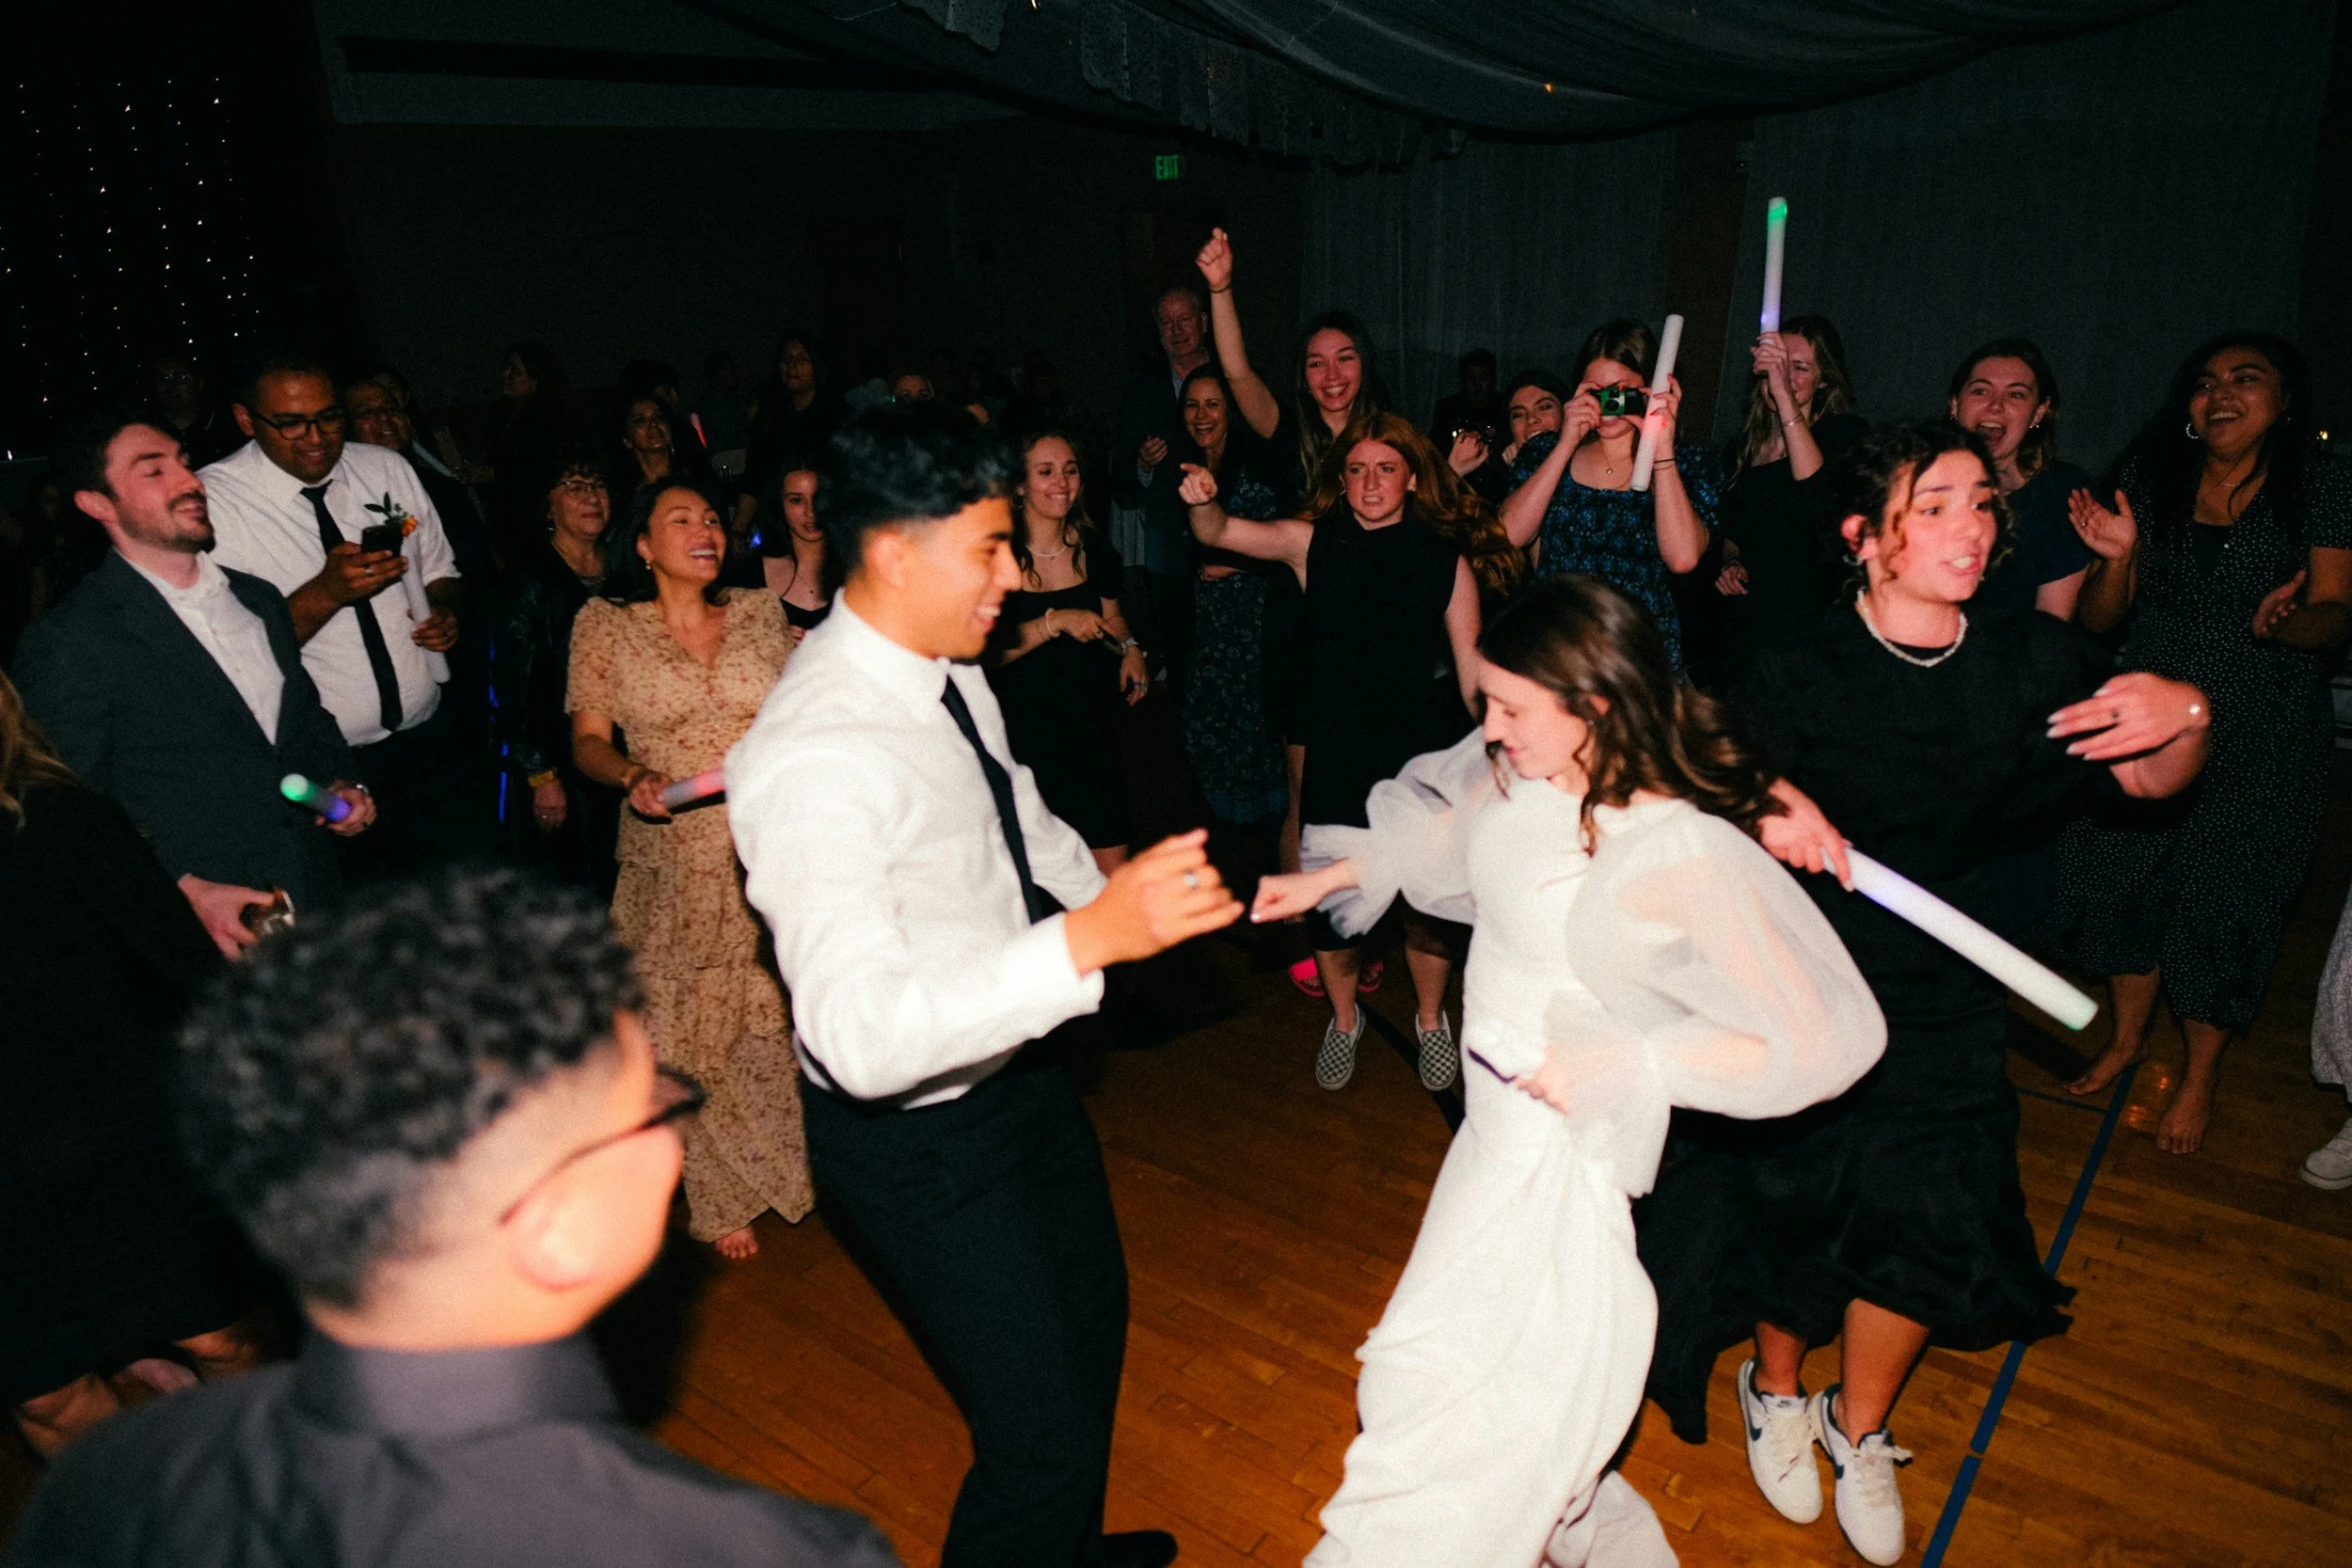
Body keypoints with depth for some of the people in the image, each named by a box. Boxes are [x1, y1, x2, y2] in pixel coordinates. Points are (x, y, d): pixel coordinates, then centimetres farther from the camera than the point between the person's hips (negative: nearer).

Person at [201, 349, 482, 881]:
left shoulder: (387, 469, 4)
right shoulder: (212, 500, -11)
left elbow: (439, 571, 16)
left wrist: (446, 612, -6)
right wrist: (325, 592, -27)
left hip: (432, 735, 4)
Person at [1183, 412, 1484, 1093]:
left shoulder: (1445, 562, -3)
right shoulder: (1313, 543, -1)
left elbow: (1474, 672, 1)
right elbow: (1219, 532, -7)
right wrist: (1202, 501, -29)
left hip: (1421, 757, 0)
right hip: (1335, 756, 1)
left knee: (1428, 901, 8)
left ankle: (1431, 1019, 38)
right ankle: (1343, 1018, 38)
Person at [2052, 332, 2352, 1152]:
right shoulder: (2151, 478, 1)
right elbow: (2097, 619, 1)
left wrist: (2286, 620, -31)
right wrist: (2118, 558, -19)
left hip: (2263, 737, -2)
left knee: (2223, 900, 4)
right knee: (2126, 873, 8)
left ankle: (2201, 1075, 26)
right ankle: (2129, 1034, 34)